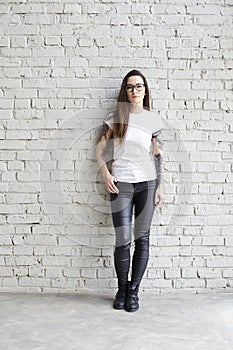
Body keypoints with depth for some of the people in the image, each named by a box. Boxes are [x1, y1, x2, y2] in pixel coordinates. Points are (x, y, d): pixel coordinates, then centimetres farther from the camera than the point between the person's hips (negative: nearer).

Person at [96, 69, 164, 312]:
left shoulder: (153, 119, 7)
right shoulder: (114, 117, 3)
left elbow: (158, 155, 9)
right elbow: (99, 149, 7)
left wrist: (160, 186, 5)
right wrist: (105, 174, -7)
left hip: (147, 183, 2)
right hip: (121, 183, -1)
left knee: (142, 238, 4)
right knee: (123, 240, -2)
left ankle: (133, 290, 17)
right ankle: (121, 289, 19)